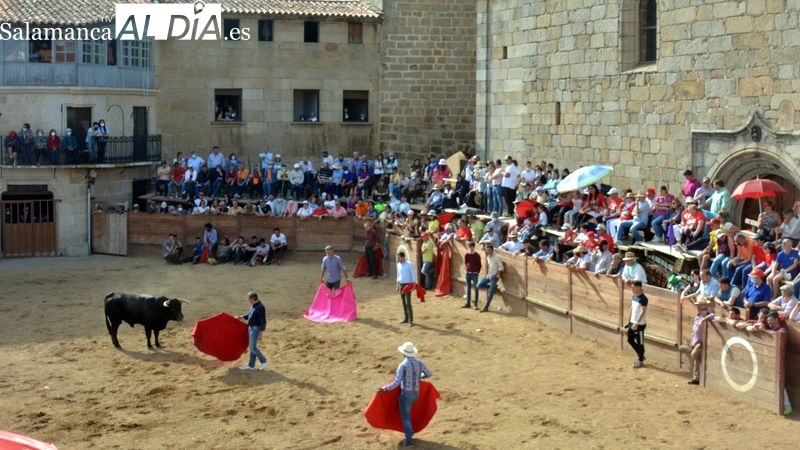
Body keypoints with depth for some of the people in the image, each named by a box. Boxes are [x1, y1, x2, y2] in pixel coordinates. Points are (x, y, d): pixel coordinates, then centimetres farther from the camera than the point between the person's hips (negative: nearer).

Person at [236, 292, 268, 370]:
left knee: (253, 347, -9)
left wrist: (261, 333, -20)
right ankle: (251, 365, 18)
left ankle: (263, 361, 6)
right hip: (251, 328, 10)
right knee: (252, 347, 13)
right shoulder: (253, 306, 8)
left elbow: (263, 321, -20)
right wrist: (241, 317, 17)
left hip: (256, 328, -10)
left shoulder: (260, 308, -21)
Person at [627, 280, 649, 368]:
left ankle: (640, 361, 17)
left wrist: (636, 323, -27)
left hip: (640, 324, -9)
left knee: (640, 343, 3)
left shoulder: (643, 298, -21)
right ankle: (640, 355, 32)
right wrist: (630, 320, 17)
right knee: (630, 340, 16)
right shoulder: (634, 296, 6)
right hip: (632, 322, 9)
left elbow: (642, 312, -24)